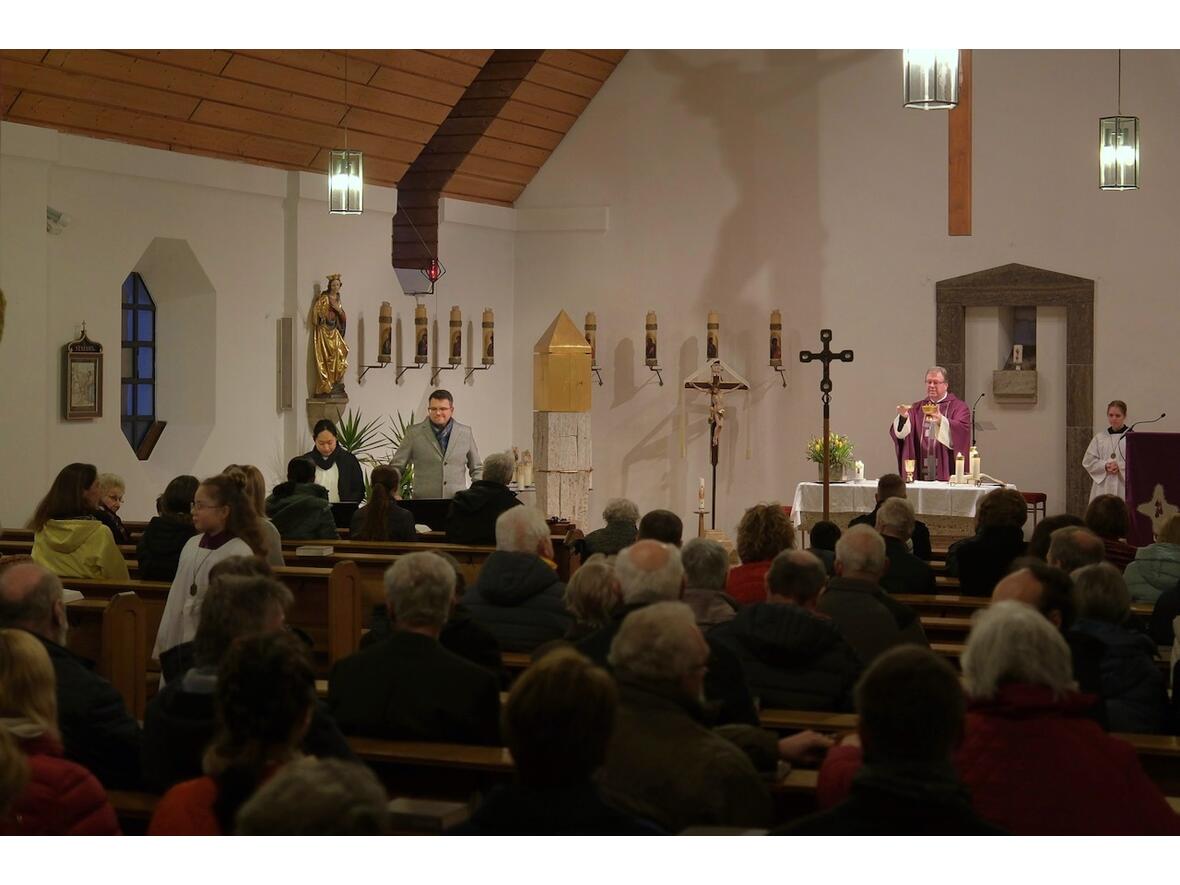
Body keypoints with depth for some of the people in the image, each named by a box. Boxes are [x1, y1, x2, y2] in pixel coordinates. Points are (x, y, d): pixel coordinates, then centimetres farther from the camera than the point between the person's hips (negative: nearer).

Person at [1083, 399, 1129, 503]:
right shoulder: (1099, 437, 10)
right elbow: (1088, 461, 9)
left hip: (1124, 486, -2)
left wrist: (1120, 466, -16)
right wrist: (1105, 466, -7)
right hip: (1102, 487, 3)